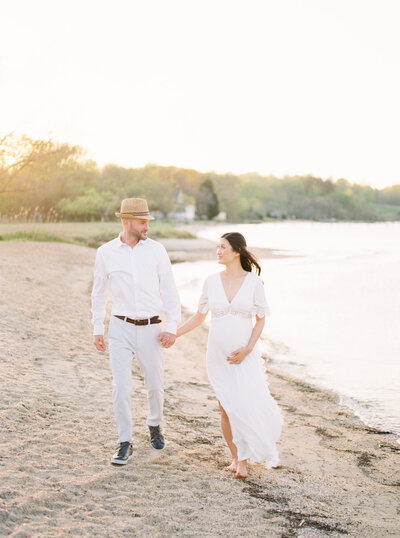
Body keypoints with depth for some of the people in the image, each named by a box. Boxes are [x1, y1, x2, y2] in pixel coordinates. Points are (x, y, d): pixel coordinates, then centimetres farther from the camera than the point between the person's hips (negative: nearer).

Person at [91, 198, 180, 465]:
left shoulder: (156, 250, -3)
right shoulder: (106, 253, -2)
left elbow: (169, 290, -1)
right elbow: (99, 293, 9)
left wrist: (172, 327, -7)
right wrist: (98, 329, 8)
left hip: (150, 328, 1)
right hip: (121, 327, 0)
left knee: (155, 384, 11)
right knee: (121, 386, -7)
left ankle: (155, 425, 39)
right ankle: (125, 443, 5)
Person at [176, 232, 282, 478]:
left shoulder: (253, 282, -4)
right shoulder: (212, 281, 2)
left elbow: (261, 319, 0)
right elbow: (200, 316, 11)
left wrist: (248, 349, -11)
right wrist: (173, 334, 6)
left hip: (245, 354, -3)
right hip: (218, 354, 3)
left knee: (244, 406, -12)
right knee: (226, 409, 5)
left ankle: (244, 459, 4)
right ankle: (236, 457, 19)